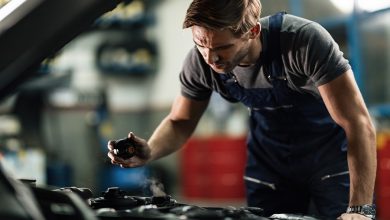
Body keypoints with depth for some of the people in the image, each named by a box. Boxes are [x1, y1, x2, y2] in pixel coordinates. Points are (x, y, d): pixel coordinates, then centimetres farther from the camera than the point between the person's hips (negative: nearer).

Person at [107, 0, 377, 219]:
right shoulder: (200, 62, -19)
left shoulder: (304, 40, -33)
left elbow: (359, 124, -34)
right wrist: (149, 152, -26)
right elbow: (180, 122, -2)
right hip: (269, 164, 4)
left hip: (330, 157, -3)